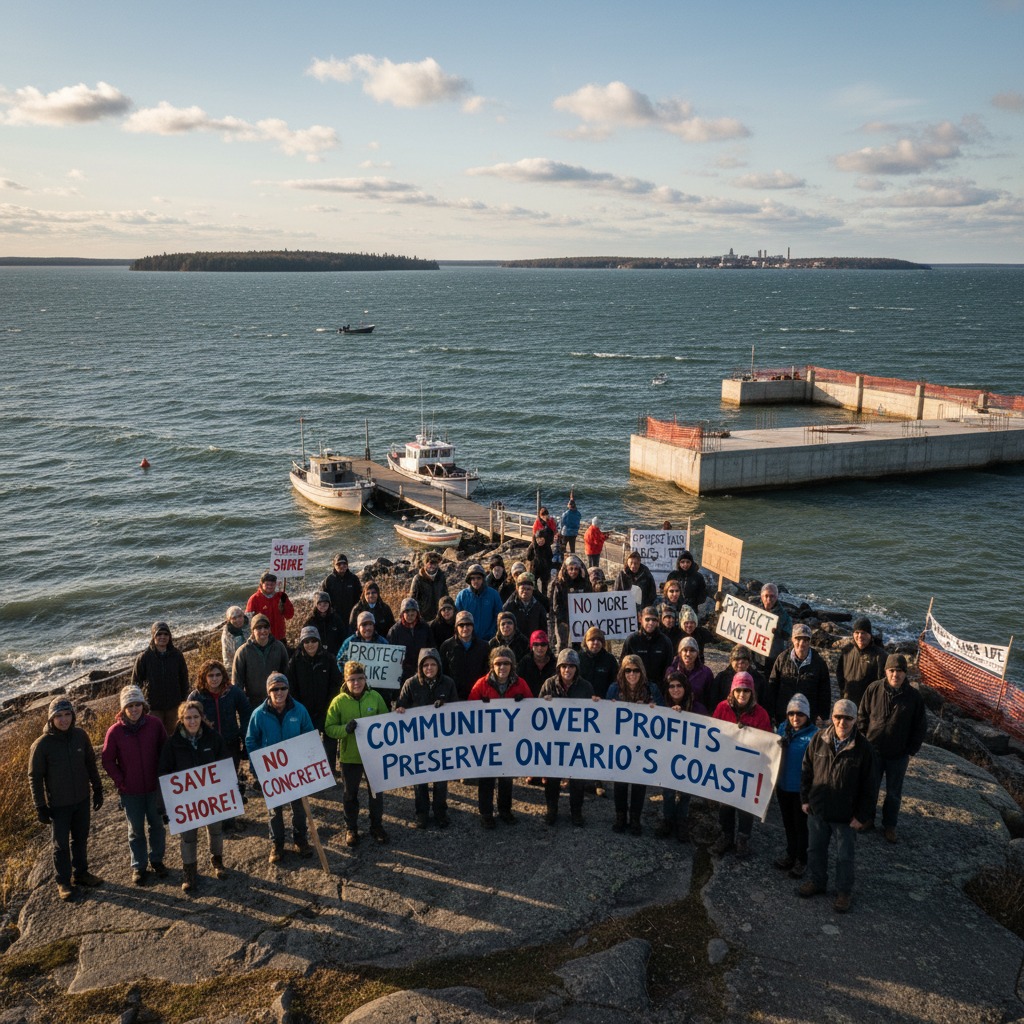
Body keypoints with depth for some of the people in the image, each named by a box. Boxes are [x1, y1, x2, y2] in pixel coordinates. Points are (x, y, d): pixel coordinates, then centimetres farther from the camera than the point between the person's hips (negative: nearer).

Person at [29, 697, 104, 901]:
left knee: (81, 839, 17)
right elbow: (35, 777, -10)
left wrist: (98, 789, 8)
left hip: (82, 800, 4)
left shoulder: (80, 735, -7)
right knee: (61, 844, 10)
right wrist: (40, 807, -10)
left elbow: (91, 764, 5)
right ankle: (63, 882, 27)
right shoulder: (42, 744, -18)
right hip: (58, 805, -3)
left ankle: (81, 873, 36)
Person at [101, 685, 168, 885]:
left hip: (154, 787, 1)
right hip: (130, 791, -1)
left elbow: (165, 749, 1)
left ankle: (157, 859, 36)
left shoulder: (155, 724, -11)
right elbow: (107, 760, -4)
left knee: (157, 825, 16)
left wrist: (162, 775, -1)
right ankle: (138, 866, 31)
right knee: (136, 830, 14)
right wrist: (121, 781, -7)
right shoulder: (115, 731, -15)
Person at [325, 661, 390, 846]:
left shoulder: (375, 697, -5)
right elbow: (330, 728, -8)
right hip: (349, 757, -1)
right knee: (350, 794, 14)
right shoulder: (338, 701, -10)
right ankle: (351, 829, 31)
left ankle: (377, 826, 32)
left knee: (376, 792, 14)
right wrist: (345, 729, -26)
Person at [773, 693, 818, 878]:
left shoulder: (814, 734, -19)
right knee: (788, 823, 21)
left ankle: (801, 860, 29)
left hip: (802, 789, -5)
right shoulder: (783, 728, -3)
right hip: (783, 785, 5)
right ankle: (790, 854, 39)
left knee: (801, 825, 12)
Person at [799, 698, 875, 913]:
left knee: (844, 856, 13)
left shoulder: (862, 748, -16)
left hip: (845, 815, -3)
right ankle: (816, 881, 42)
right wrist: (805, 798, 4)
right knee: (815, 849, 20)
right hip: (817, 809, 3)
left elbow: (868, 786, -10)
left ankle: (844, 891, 33)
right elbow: (806, 770, 3)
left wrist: (862, 815, -9)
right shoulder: (819, 739, -9)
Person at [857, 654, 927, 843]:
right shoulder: (874, 689, -10)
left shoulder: (914, 697, -11)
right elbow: (862, 716, 1)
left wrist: (911, 751, -3)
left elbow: (920, 728, -2)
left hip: (899, 755, 0)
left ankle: (889, 825, 31)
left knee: (894, 793, 13)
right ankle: (868, 819, 34)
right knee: (870, 788, 15)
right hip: (873, 750, 1)